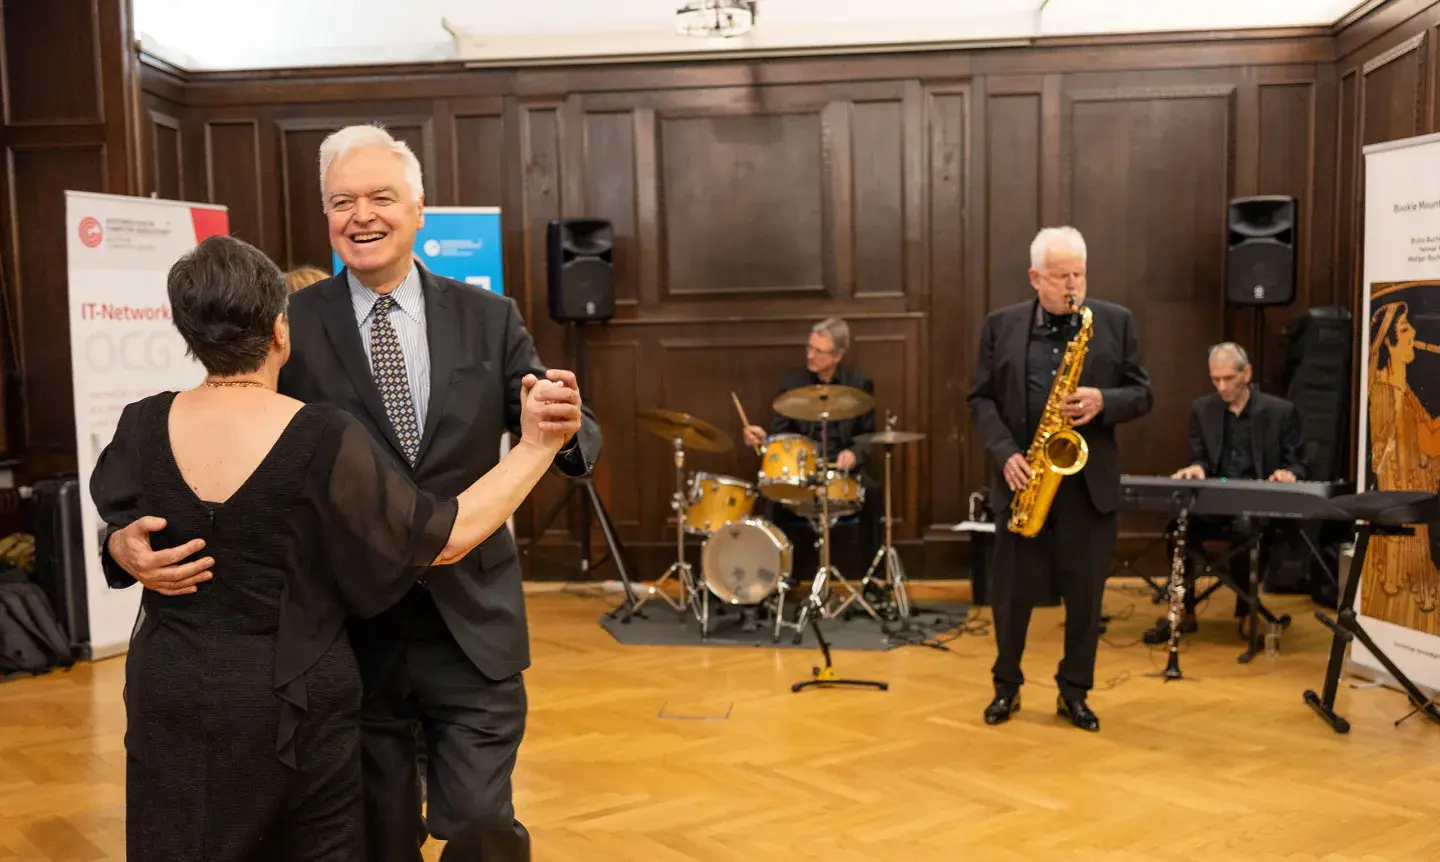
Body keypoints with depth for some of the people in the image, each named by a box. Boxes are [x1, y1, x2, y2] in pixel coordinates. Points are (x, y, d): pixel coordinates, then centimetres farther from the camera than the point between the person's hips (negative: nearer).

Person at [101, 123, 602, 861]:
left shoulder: (489, 319, 0)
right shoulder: (287, 327, -4)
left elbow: (566, 438, -1)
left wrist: (567, 425, -26)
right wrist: (131, 533, -28)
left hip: (473, 625, 0)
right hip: (349, 632, 0)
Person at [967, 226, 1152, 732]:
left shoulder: (1116, 322, 4)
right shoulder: (1001, 326, 4)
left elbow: (1142, 394, 4)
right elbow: (981, 399, 2)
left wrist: (1103, 402, -17)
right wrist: (1005, 454, -13)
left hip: (1090, 483, 0)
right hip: (1023, 479, 0)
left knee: (1085, 596, 7)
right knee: (1011, 593, 7)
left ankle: (1074, 692, 22)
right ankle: (1006, 686, 24)